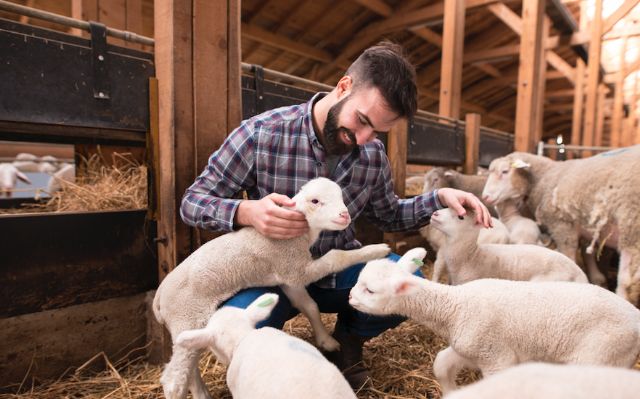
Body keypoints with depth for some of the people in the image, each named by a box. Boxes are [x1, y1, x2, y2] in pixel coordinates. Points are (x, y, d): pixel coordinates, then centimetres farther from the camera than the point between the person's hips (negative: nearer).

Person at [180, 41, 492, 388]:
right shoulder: (262, 134, -18)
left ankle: (348, 336, 10)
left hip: (339, 272, 4)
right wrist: (247, 212, -34)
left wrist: (440, 198, -8)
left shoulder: (373, 154, -5)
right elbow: (193, 201, -12)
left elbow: (388, 215, 11)